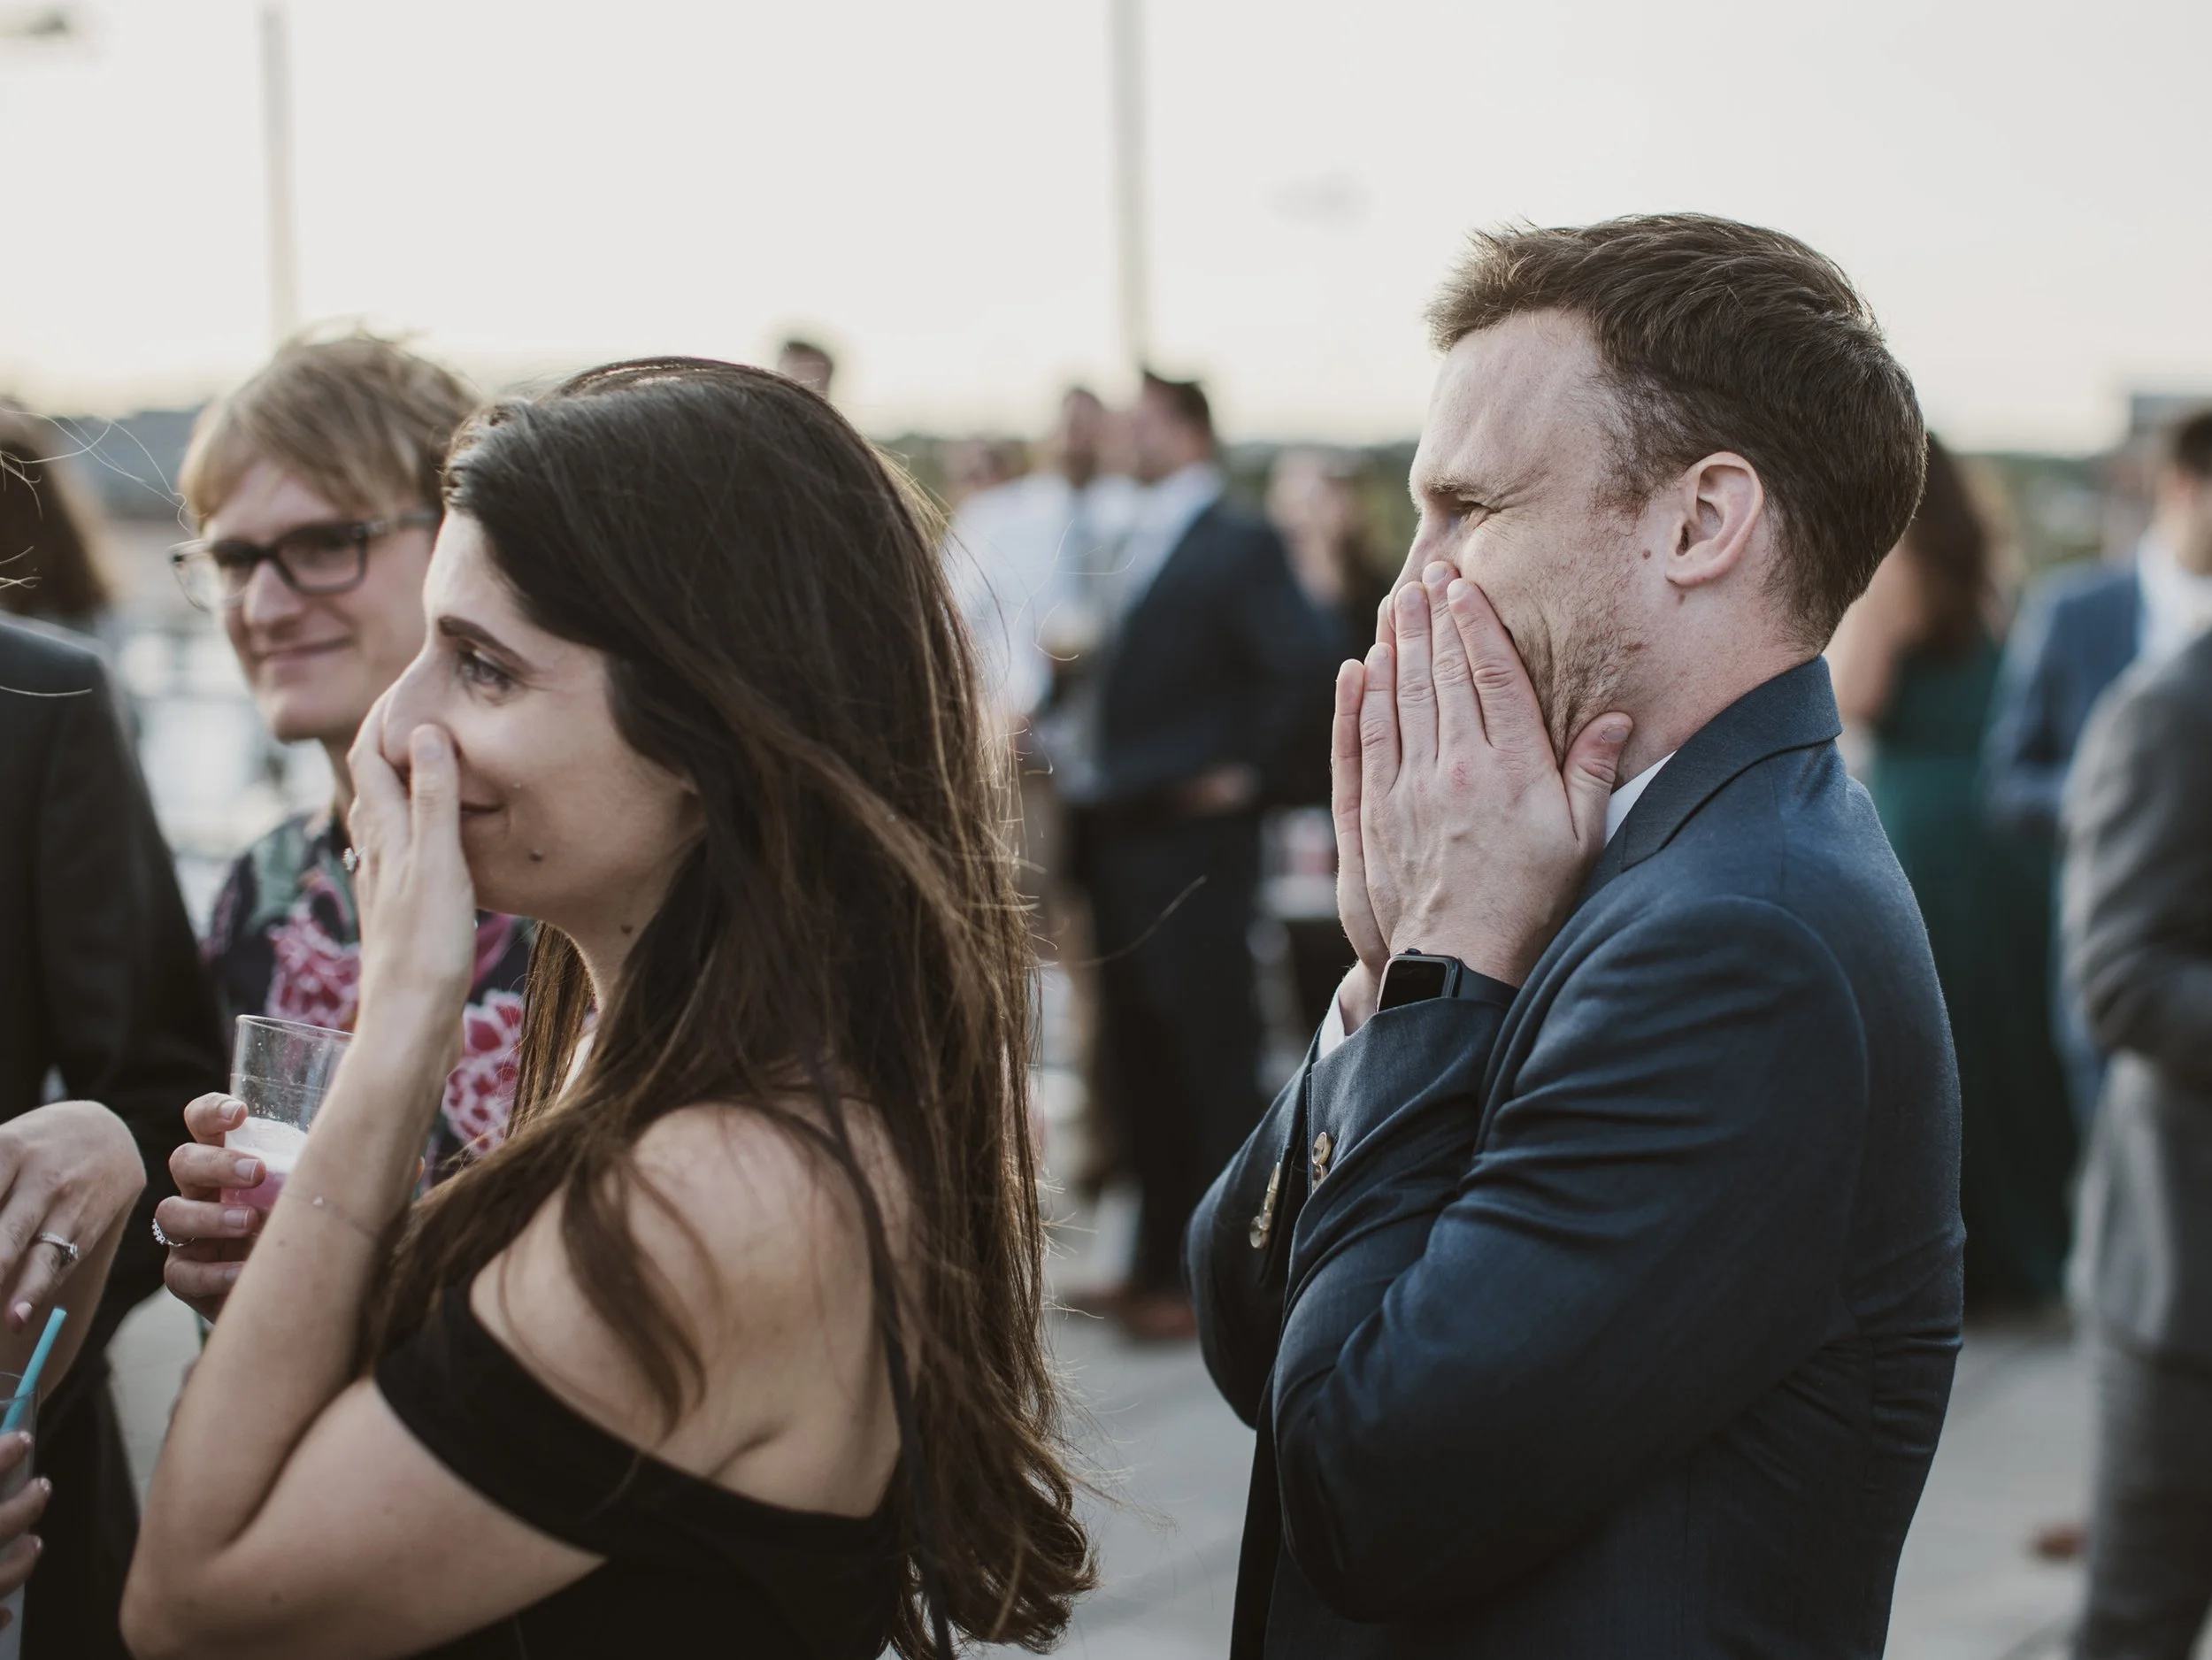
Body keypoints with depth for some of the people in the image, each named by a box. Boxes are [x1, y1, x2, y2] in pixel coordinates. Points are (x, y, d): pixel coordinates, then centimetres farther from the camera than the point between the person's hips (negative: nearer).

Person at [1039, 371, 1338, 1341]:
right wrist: (1063, 731, 6)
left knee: (1210, 1056, -2)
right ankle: (1157, 1265, 24)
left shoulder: (1236, 545, -9)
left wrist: (1247, 773, -16)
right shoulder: (1129, 550, 15)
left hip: (1187, 840, -9)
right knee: (1137, 1064, 14)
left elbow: (1304, 659, -20)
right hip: (1114, 838, 9)